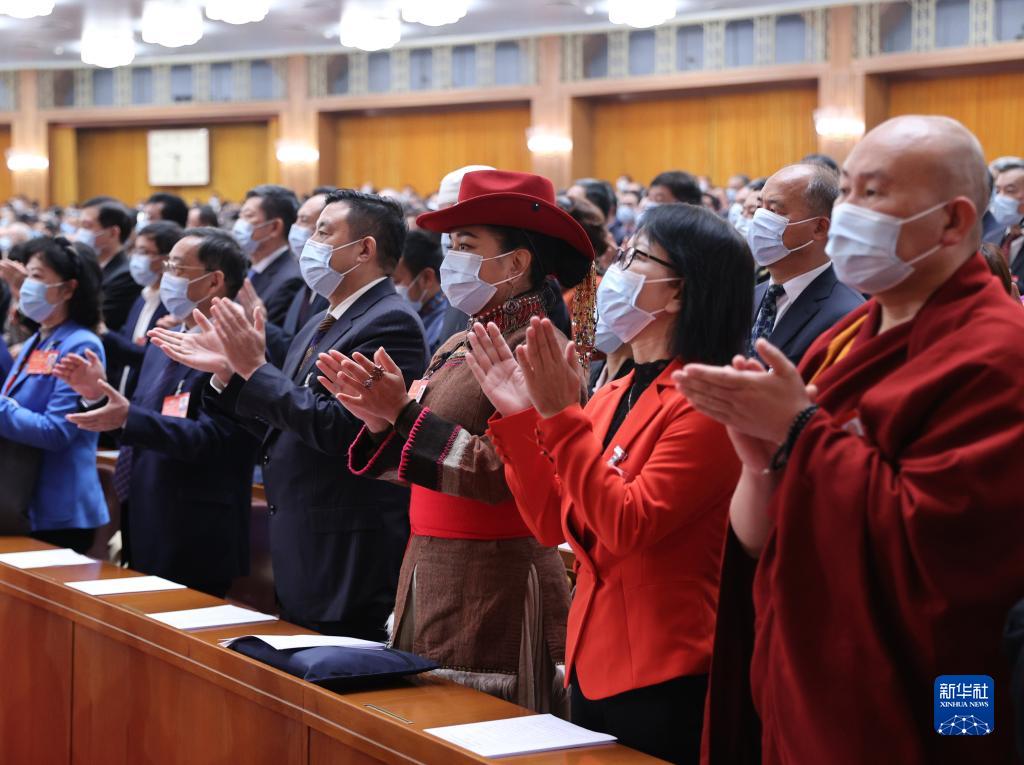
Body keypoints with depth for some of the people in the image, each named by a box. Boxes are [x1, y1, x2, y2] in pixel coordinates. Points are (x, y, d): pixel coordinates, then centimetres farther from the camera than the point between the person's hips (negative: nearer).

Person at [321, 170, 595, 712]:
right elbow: (412, 464, 14)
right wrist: (378, 419, -4)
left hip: (495, 591, -8)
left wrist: (405, 412, -24)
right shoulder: (457, 348, 11)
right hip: (429, 580, 8)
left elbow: (503, 474, -22)